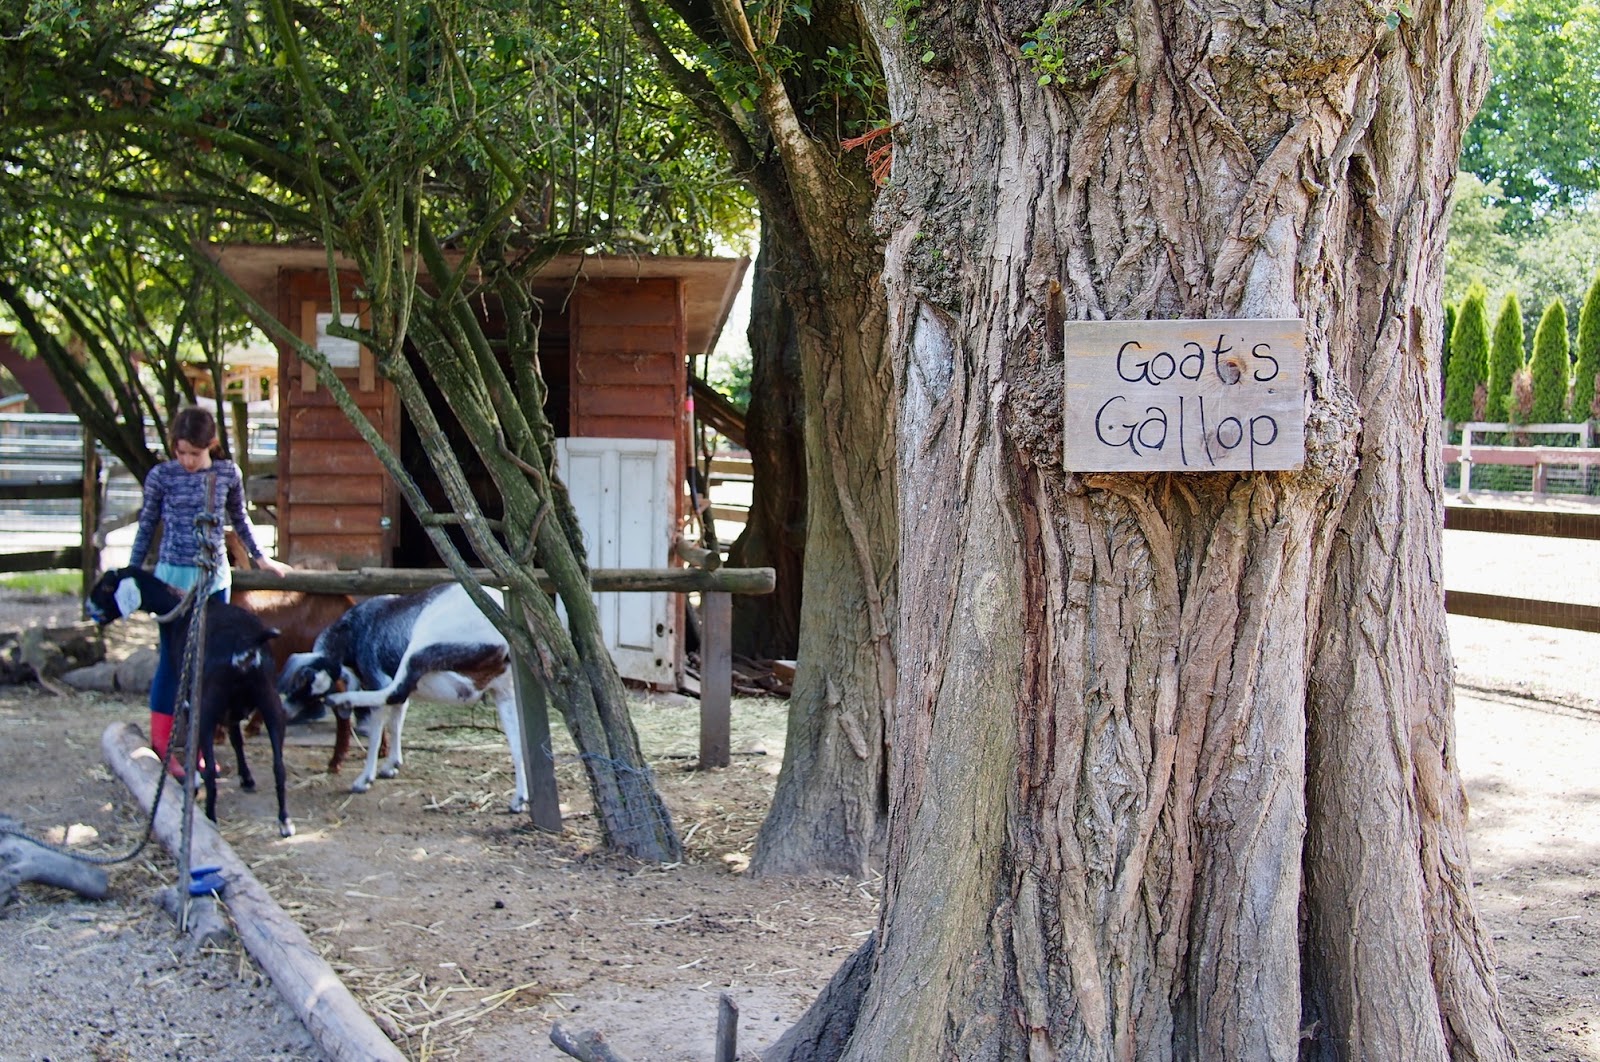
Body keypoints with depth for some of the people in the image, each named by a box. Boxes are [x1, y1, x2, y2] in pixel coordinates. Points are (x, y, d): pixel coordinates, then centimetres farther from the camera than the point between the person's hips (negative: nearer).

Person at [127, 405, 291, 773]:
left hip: (215, 579, 3)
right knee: (173, 660, -1)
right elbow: (146, 528, 4)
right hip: (174, 577, -3)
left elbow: (239, 519, 17)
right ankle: (162, 742, 9)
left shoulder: (227, 474, 1)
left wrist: (260, 557, 22)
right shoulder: (161, 476, -5)